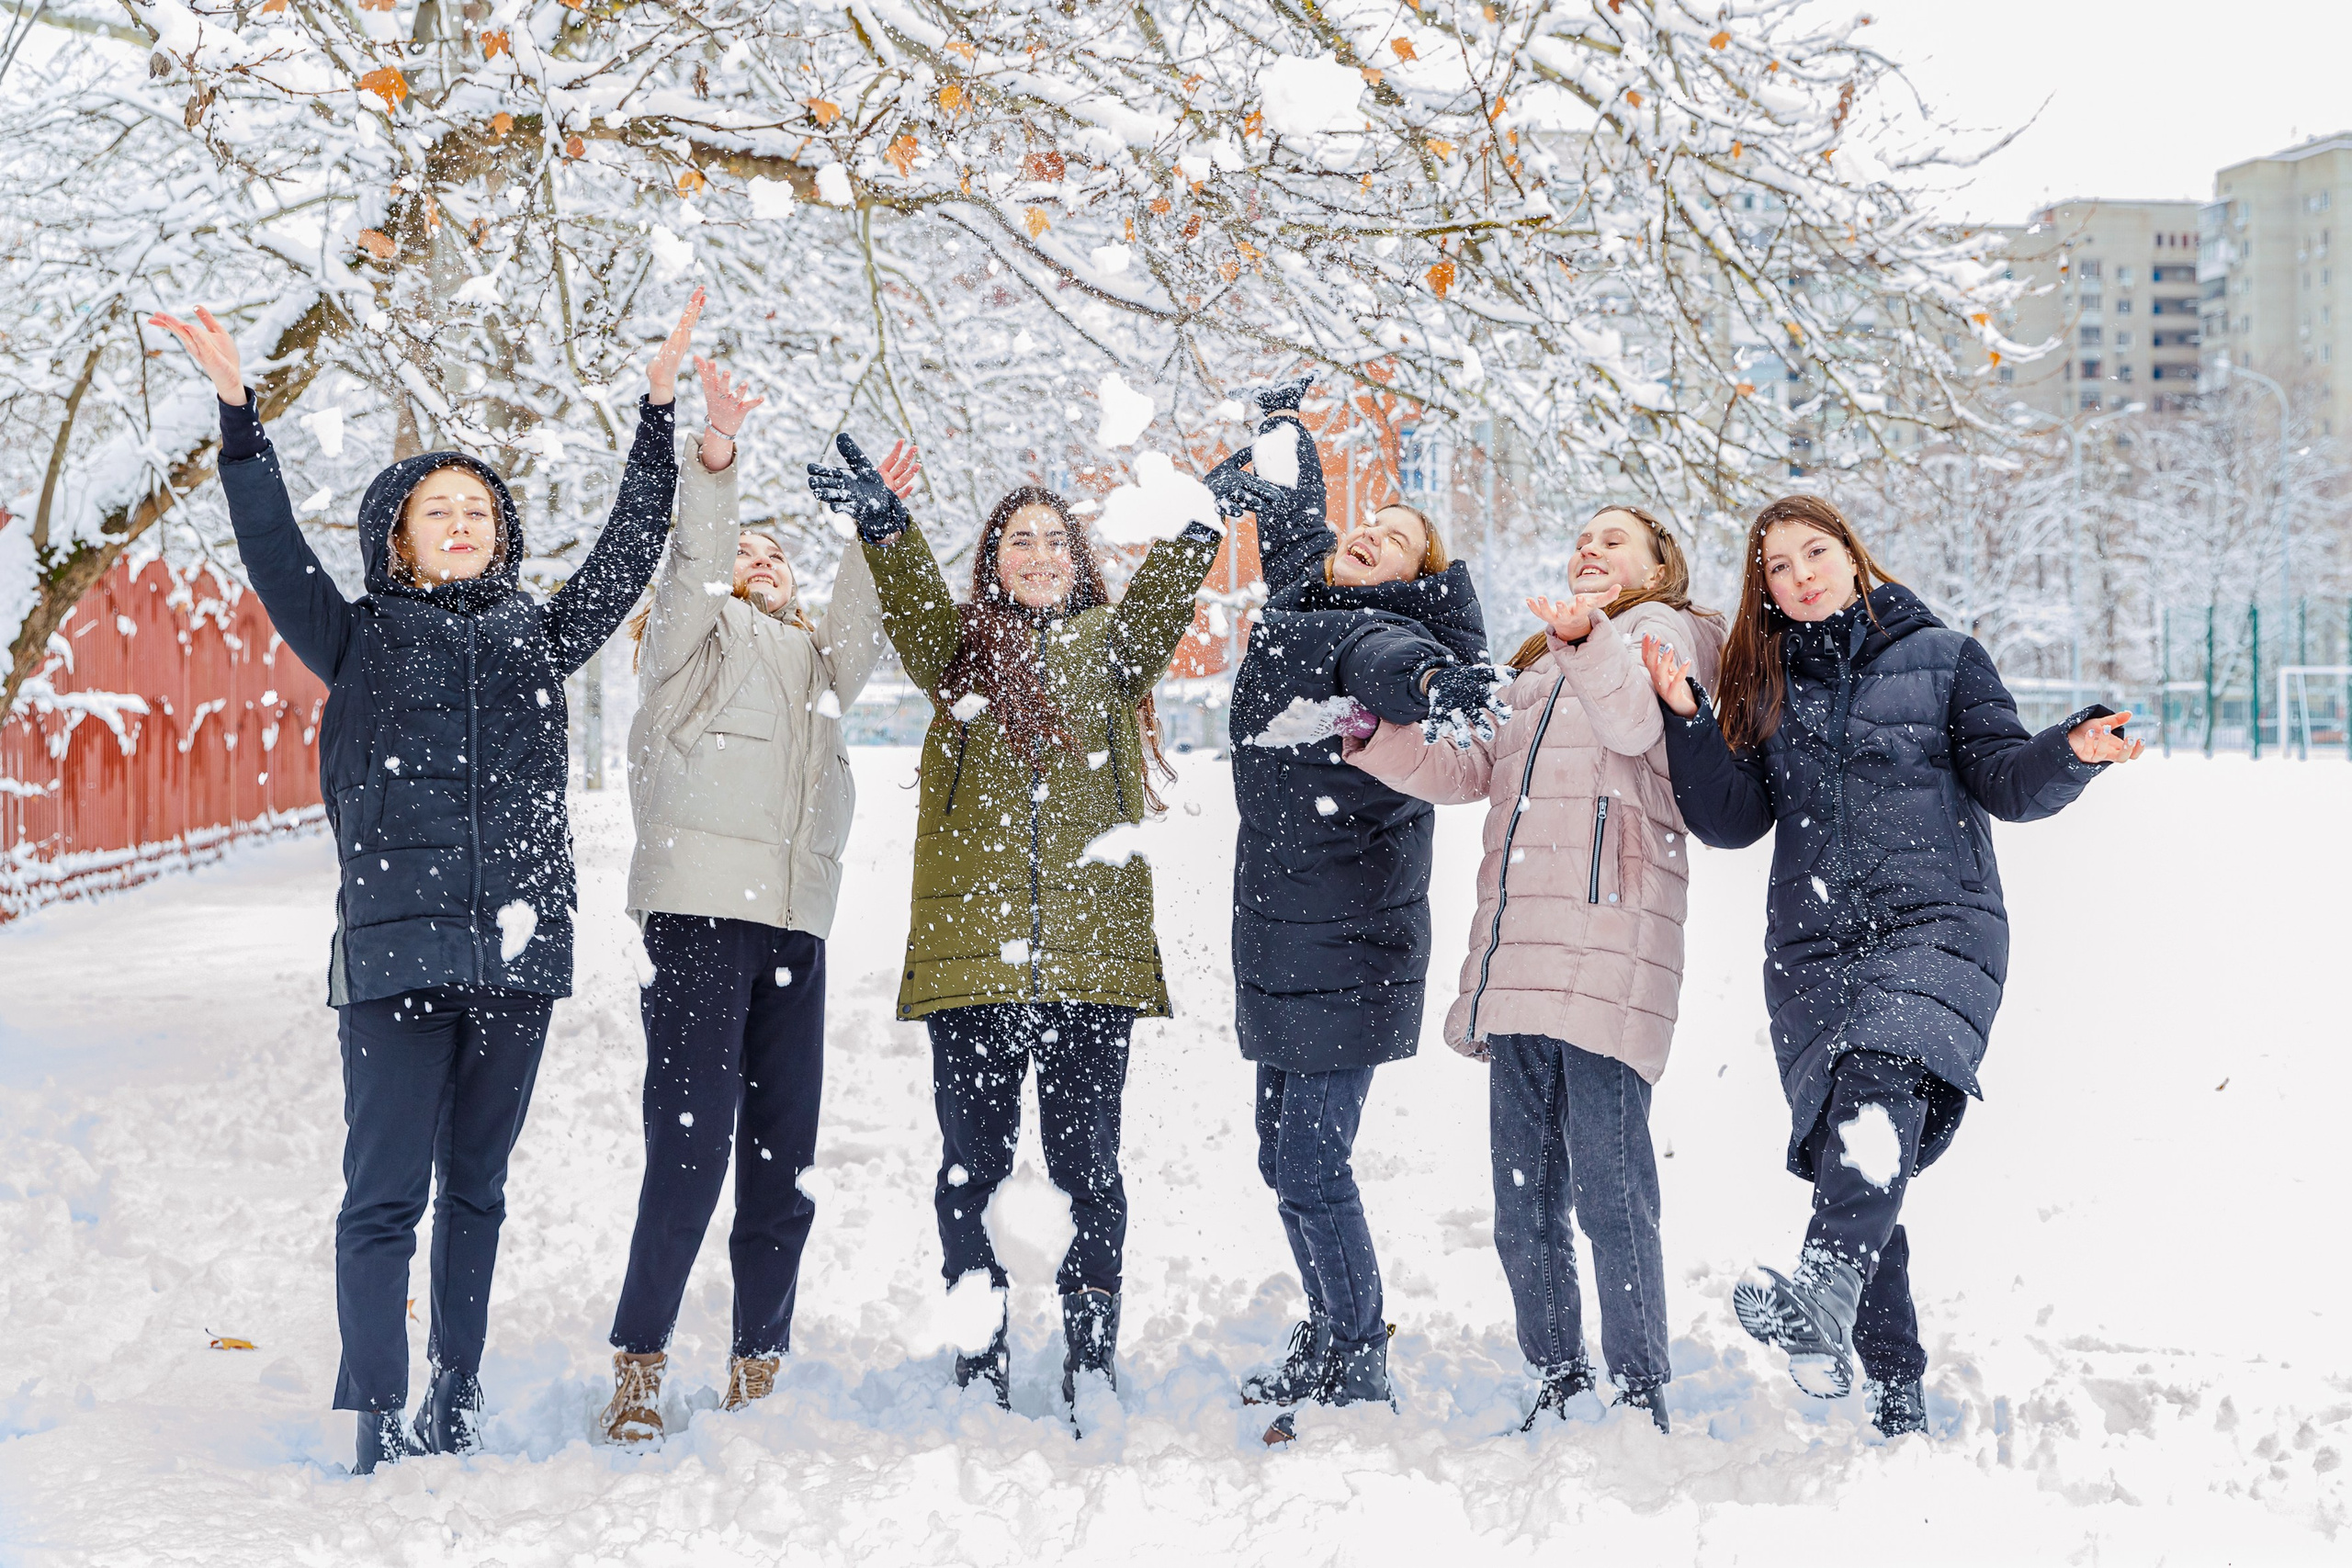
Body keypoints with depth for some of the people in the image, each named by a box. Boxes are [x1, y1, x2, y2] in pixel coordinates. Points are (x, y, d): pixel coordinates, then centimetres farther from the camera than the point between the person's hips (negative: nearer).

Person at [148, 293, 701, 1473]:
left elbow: (629, 552, 14)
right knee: (385, 1193, -8)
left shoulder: (537, 635, 16)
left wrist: (656, 413, 9)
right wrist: (238, 411, -11)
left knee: (476, 1189, 12)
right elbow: (273, 554, -2)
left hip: (516, 946, 3)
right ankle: (379, 1429, -6)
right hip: (395, 949, -3)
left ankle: (457, 1408, 21)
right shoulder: (362, 640, 9)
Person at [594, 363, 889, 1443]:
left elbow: (857, 636, 12)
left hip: (796, 923, 6)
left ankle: (758, 1370, 13)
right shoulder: (697, 640, 10)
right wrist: (712, 467, -22)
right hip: (702, 912, -6)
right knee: (691, 1142, -12)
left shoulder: (811, 661, 29)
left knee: (784, 1154, 6)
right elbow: (689, 567, -8)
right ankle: (638, 1367, -8)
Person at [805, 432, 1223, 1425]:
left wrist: (1206, 515, -23)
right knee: (973, 1166, 4)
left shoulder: (1109, 646, 14)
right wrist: (882, 523, -28)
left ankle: (1091, 1364, 13)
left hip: (1091, 952, 0)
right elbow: (912, 601, -8)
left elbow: (1163, 593, -5)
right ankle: (981, 1368, 15)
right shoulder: (961, 647, 12)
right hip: (970, 950, 0)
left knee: (1087, 1168, 3)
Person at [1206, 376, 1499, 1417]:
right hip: (1277, 938, 8)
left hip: (1349, 948, -8)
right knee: (1285, 1157, 14)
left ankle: (1357, 1375, 3)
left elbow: (1397, 657, -35)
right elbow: (1290, 506, 29)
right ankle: (1330, 1341, 28)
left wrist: (1436, 682, -57)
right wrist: (1280, 420, 44)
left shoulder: (1382, 630, -11)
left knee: (1312, 1166, -9)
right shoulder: (1297, 598, 11)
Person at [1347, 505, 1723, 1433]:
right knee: (1522, 1188, 7)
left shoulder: (1664, 631, 9)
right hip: (1516, 942, 7)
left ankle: (1641, 1398, -5)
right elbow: (1468, 769, 18)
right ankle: (1558, 1384, 17)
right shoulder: (1535, 667, 30)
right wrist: (1385, 740, 0)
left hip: (1610, 934, -7)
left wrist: (1588, 640, -31)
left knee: (1608, 1182, -11)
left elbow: (1636, 724, -13)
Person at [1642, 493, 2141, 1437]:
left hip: (1934, 921, -3)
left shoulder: (1942, 658, 12)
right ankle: (1895, 1392, -1)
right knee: (1850, 1140, -6)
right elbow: (1733, 819, 11)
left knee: (1881, 1082, -30)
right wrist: (1688, 720, -2)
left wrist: (2074, 751, -18)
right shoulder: (1764, 687, 19)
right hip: (1811, 943, 3)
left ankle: (1824, 1295, -50)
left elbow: (2005, 780, 3)